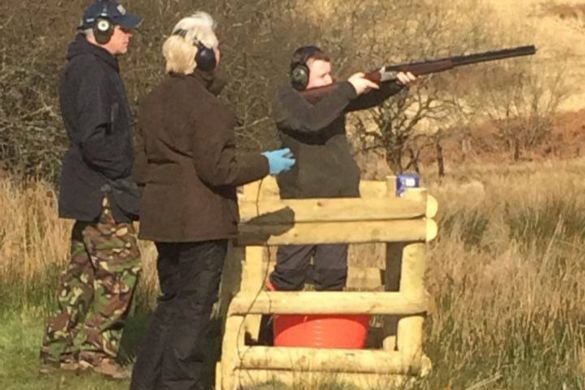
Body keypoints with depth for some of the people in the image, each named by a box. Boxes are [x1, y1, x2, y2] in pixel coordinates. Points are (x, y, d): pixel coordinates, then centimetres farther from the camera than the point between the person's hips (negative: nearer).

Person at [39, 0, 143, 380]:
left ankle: (58, 350, 17)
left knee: (85, 270, 13)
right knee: (122, 266, -8)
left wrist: (123, 170, 12)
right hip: (102, 190, -10)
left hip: (93, 190, 10)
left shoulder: (93, 67, 17)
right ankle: (96, 348, -5)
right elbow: (93, 137, -24)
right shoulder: (92, 70, -16)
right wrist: (121, 170, -14)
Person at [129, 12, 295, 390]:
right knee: (195, 304, 1)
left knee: (173, 300, 18)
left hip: (164, 217, 8)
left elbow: (142, 165, 14)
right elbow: (218, 168, -18)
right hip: (202, 219, -8)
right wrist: (266, 163, -5)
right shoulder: (206, 104, -17)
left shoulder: (154, 101, 9)